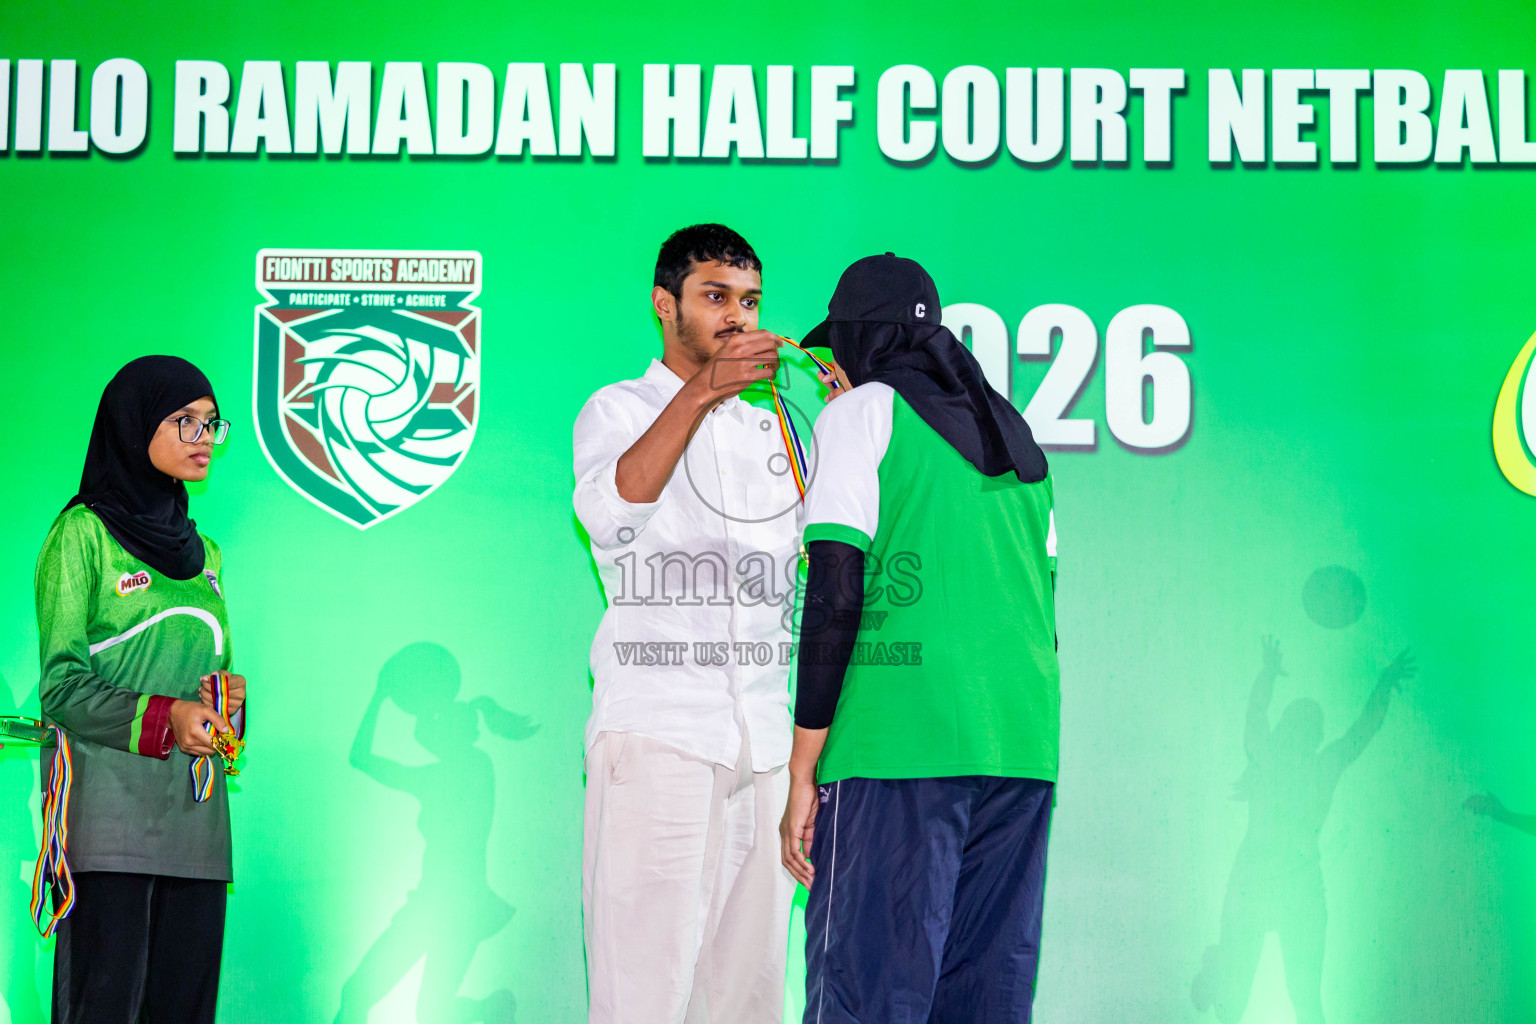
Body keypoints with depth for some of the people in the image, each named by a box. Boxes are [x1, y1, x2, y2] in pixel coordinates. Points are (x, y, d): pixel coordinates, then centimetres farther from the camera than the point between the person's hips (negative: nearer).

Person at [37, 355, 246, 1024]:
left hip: (195, 809, 6)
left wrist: (229, 698, 1)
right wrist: (163, 719, -18)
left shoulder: (203, 553, 20)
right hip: (108, 802, -6)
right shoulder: (83, 533, 0)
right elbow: (61, 685, -6)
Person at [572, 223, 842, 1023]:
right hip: (657, 727, -5)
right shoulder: (621, 409, 5)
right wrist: (702, 391, -27)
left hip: (763, 739, 5)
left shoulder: (769, 425, 21)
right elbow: (610, 513, -17)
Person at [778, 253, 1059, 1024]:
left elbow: (835, 592, -7)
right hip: (1024, 747, 7)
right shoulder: (1015, 435, 22)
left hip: (899, 749, -6)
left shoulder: (863, 413, 3)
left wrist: (802, 774, -6)